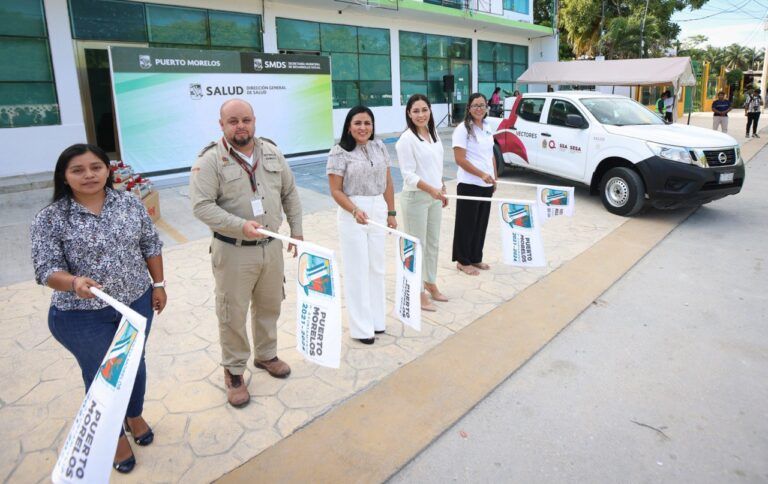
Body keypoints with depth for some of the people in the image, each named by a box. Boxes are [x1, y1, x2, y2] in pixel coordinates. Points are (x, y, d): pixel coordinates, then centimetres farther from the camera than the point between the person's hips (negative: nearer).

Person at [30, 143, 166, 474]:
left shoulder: (130, 204, -4)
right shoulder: (50, 219, -13)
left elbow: (151, 246, 4)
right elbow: (47, 270, -16)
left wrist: (158, 284, 4)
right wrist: (75, 282, -35)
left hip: (136, 304, 3)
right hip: (83, 317, -3)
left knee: (134, 364, 21)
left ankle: (135, 416, 48)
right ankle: (115, 435, 36)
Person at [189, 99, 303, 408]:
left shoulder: (271, 152, 5)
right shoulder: (210, 160, -12)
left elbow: (290, 193, 12)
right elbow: (202, 206, -18)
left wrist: (296, 230, 10)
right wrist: (240, 225, -29)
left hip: (272, 246, 5)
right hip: (233, 251, -5)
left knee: (269, 306, 19)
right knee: (233, 314, 6)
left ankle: (266, 355, 41)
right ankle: (234, 371, 26)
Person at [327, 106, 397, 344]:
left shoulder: (379, 147, 7)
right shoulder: (340, 152, -9)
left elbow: (387, 182, 11)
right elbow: (336, 190, -11)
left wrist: (391, 212, 9)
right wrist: (355, 211, -24)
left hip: (378, 211, 5)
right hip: (352, 214, -5)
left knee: (376, 266, 12)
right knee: (357, 270, 2)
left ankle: (376, 319, 26)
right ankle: (361, 327, 12)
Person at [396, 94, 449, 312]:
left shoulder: (433, 134, 9)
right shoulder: (407, 139, -14)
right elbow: (408, 174, -19)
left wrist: (442, 189, 18)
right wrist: (431, 189, -30)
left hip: (434, 197, 8)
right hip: (415, 198, -7)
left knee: (433, 243, 16)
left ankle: (430, 284, 32)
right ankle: (418, 292, 12)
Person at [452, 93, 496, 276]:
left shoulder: (487, 128, 12)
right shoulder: (463, 129, -10)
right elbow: (460, 159, -16)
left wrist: (494, 178, 14)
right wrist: (482, 175, -21)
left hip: (487, 185, 7)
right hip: (469, 185, -7)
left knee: (481, 223, 13)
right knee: (467, 224, 2)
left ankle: (476, 258, 26)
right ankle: (463, 261, 15)